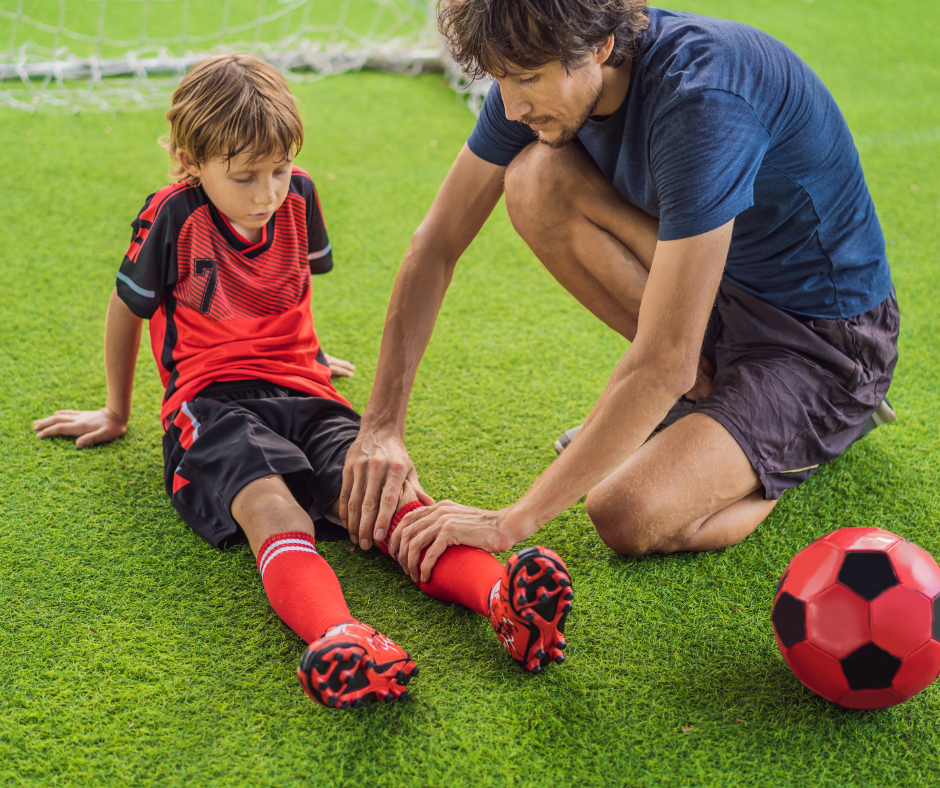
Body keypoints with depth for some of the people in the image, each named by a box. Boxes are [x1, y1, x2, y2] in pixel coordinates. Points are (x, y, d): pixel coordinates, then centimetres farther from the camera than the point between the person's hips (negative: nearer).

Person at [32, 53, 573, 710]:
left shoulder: (299, 198, 9)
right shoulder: (174, 216, -3)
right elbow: (128, 310, 11)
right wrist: (116, 414, 24)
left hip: (302, 394, 4)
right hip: (212, 403, -4)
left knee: (386, 492, -27)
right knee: (274, 510, -37)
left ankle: (503, 596, -53)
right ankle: (339, 638, -67)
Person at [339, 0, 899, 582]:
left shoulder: (702, 101, -33)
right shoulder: (539, 74, -10)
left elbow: (663, 362, -36)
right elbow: (437, 244, -4)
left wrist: (514, 521, -33)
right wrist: (381, 425, -13)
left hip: (827, 340, -7)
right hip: (723, 284, 7)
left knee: (628, 517, -24)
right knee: (534, 179, -13)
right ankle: (703, 384, 1)